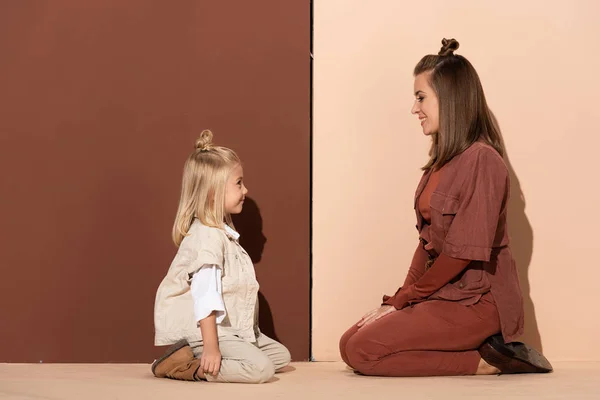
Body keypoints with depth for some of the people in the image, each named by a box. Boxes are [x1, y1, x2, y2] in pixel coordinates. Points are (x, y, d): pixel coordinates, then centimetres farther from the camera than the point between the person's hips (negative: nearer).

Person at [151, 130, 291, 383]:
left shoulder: (222, 231, 15)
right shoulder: (207, 237, -19)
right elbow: (205, 294, -27)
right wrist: (211, 346, -31)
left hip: (232, 328, 11)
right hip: (203, 330, -11)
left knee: (280, 355, 10)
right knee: (260, 369, -24)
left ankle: (199, 360, 2)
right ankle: (188, 366, -15)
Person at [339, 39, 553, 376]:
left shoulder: (480, 160, -17)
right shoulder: (441, 162, 12)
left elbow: (464, 253, -20)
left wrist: (403, 298, -10)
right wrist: (398, 301, 1)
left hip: (475, 301, -10)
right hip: (443, 295, 10)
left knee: (363, 350, -17)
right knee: (349, 343, 3)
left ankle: (484, 361, -9)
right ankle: (487, 349, 2)